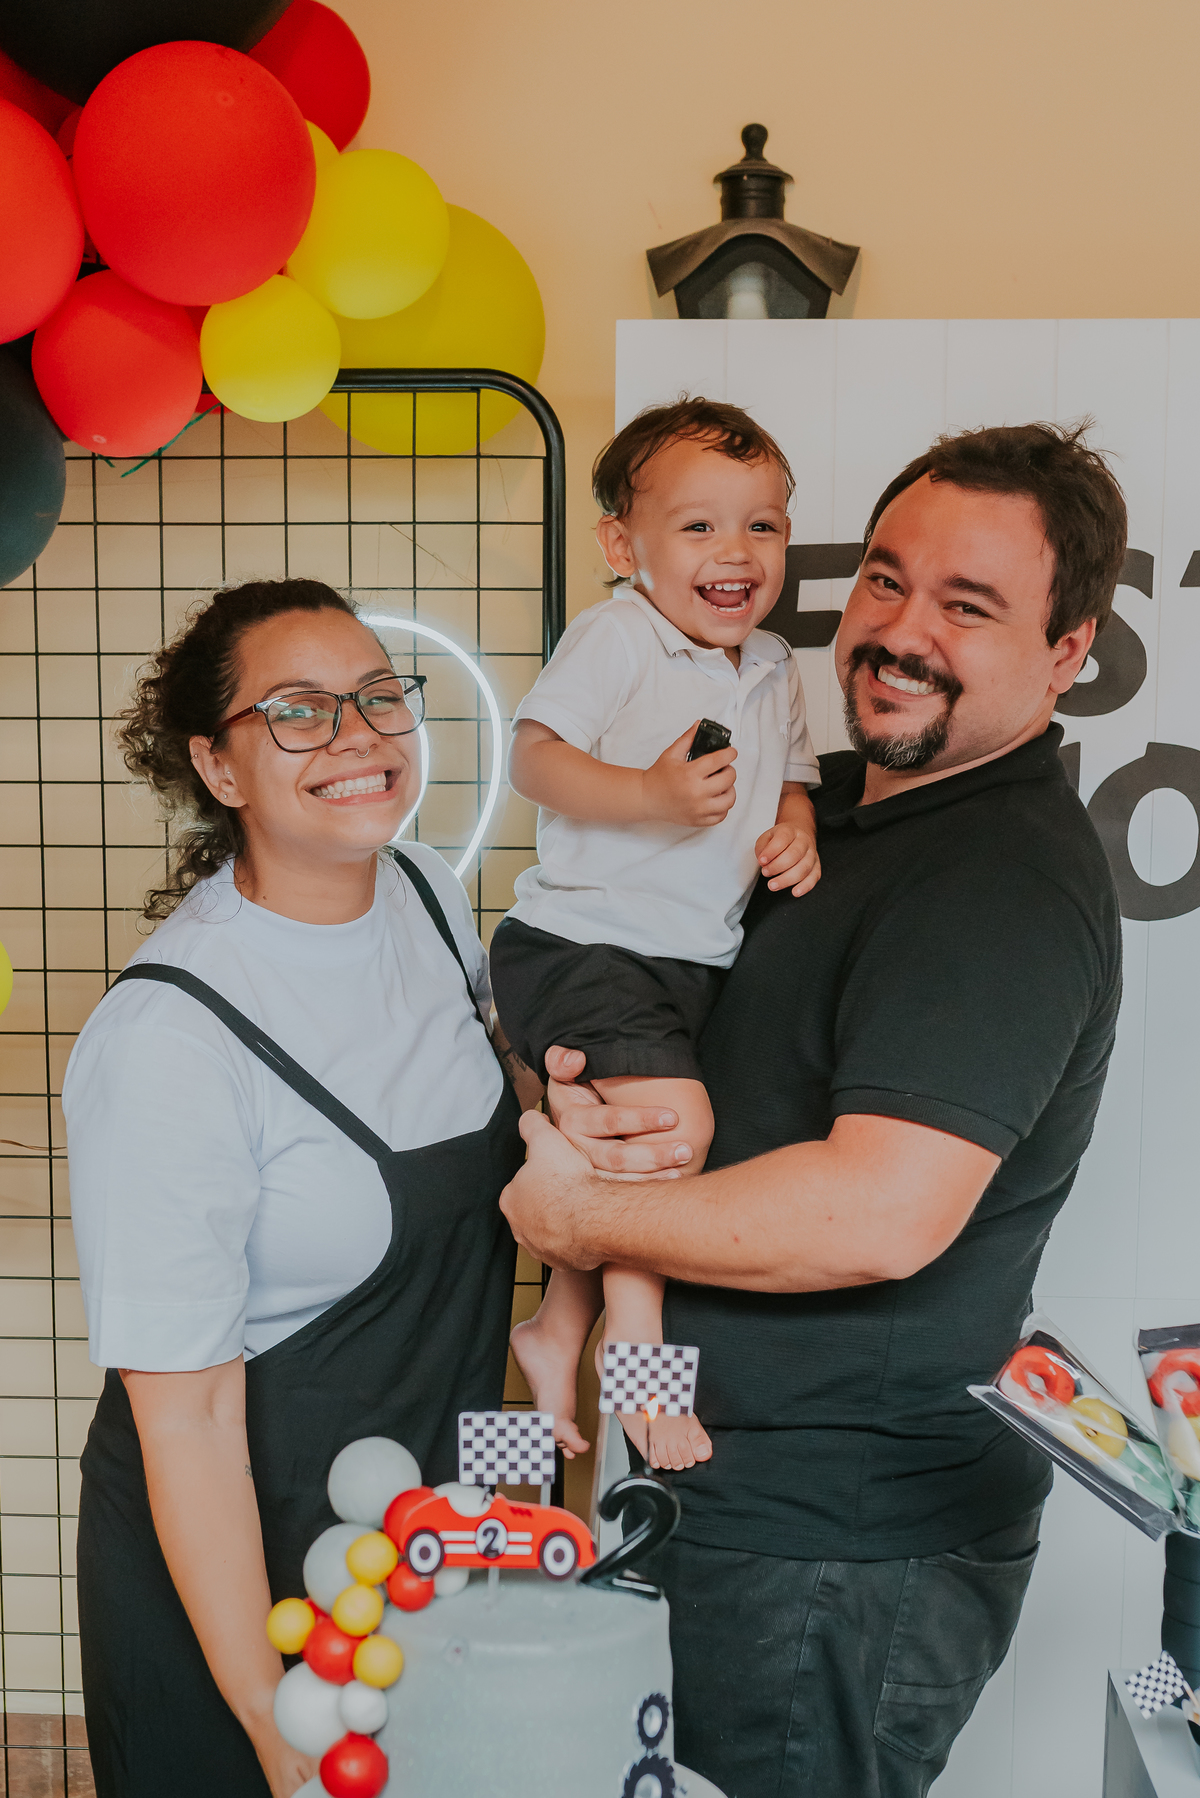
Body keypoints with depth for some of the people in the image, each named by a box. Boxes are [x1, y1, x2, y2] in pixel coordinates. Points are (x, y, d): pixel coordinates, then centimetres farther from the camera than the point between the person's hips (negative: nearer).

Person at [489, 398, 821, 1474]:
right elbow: (536, 756, -18)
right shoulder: (613, 638, -10)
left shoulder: (773, 667, 12)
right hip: (583, 942, -8)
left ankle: (559, 1329, 37)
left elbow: (792, 776, 22)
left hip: (696, 961, 8)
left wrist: (797, 828, -1)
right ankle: (635, 1342, -4)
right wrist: (649, 795, -31)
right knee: (674, 1115, -25)